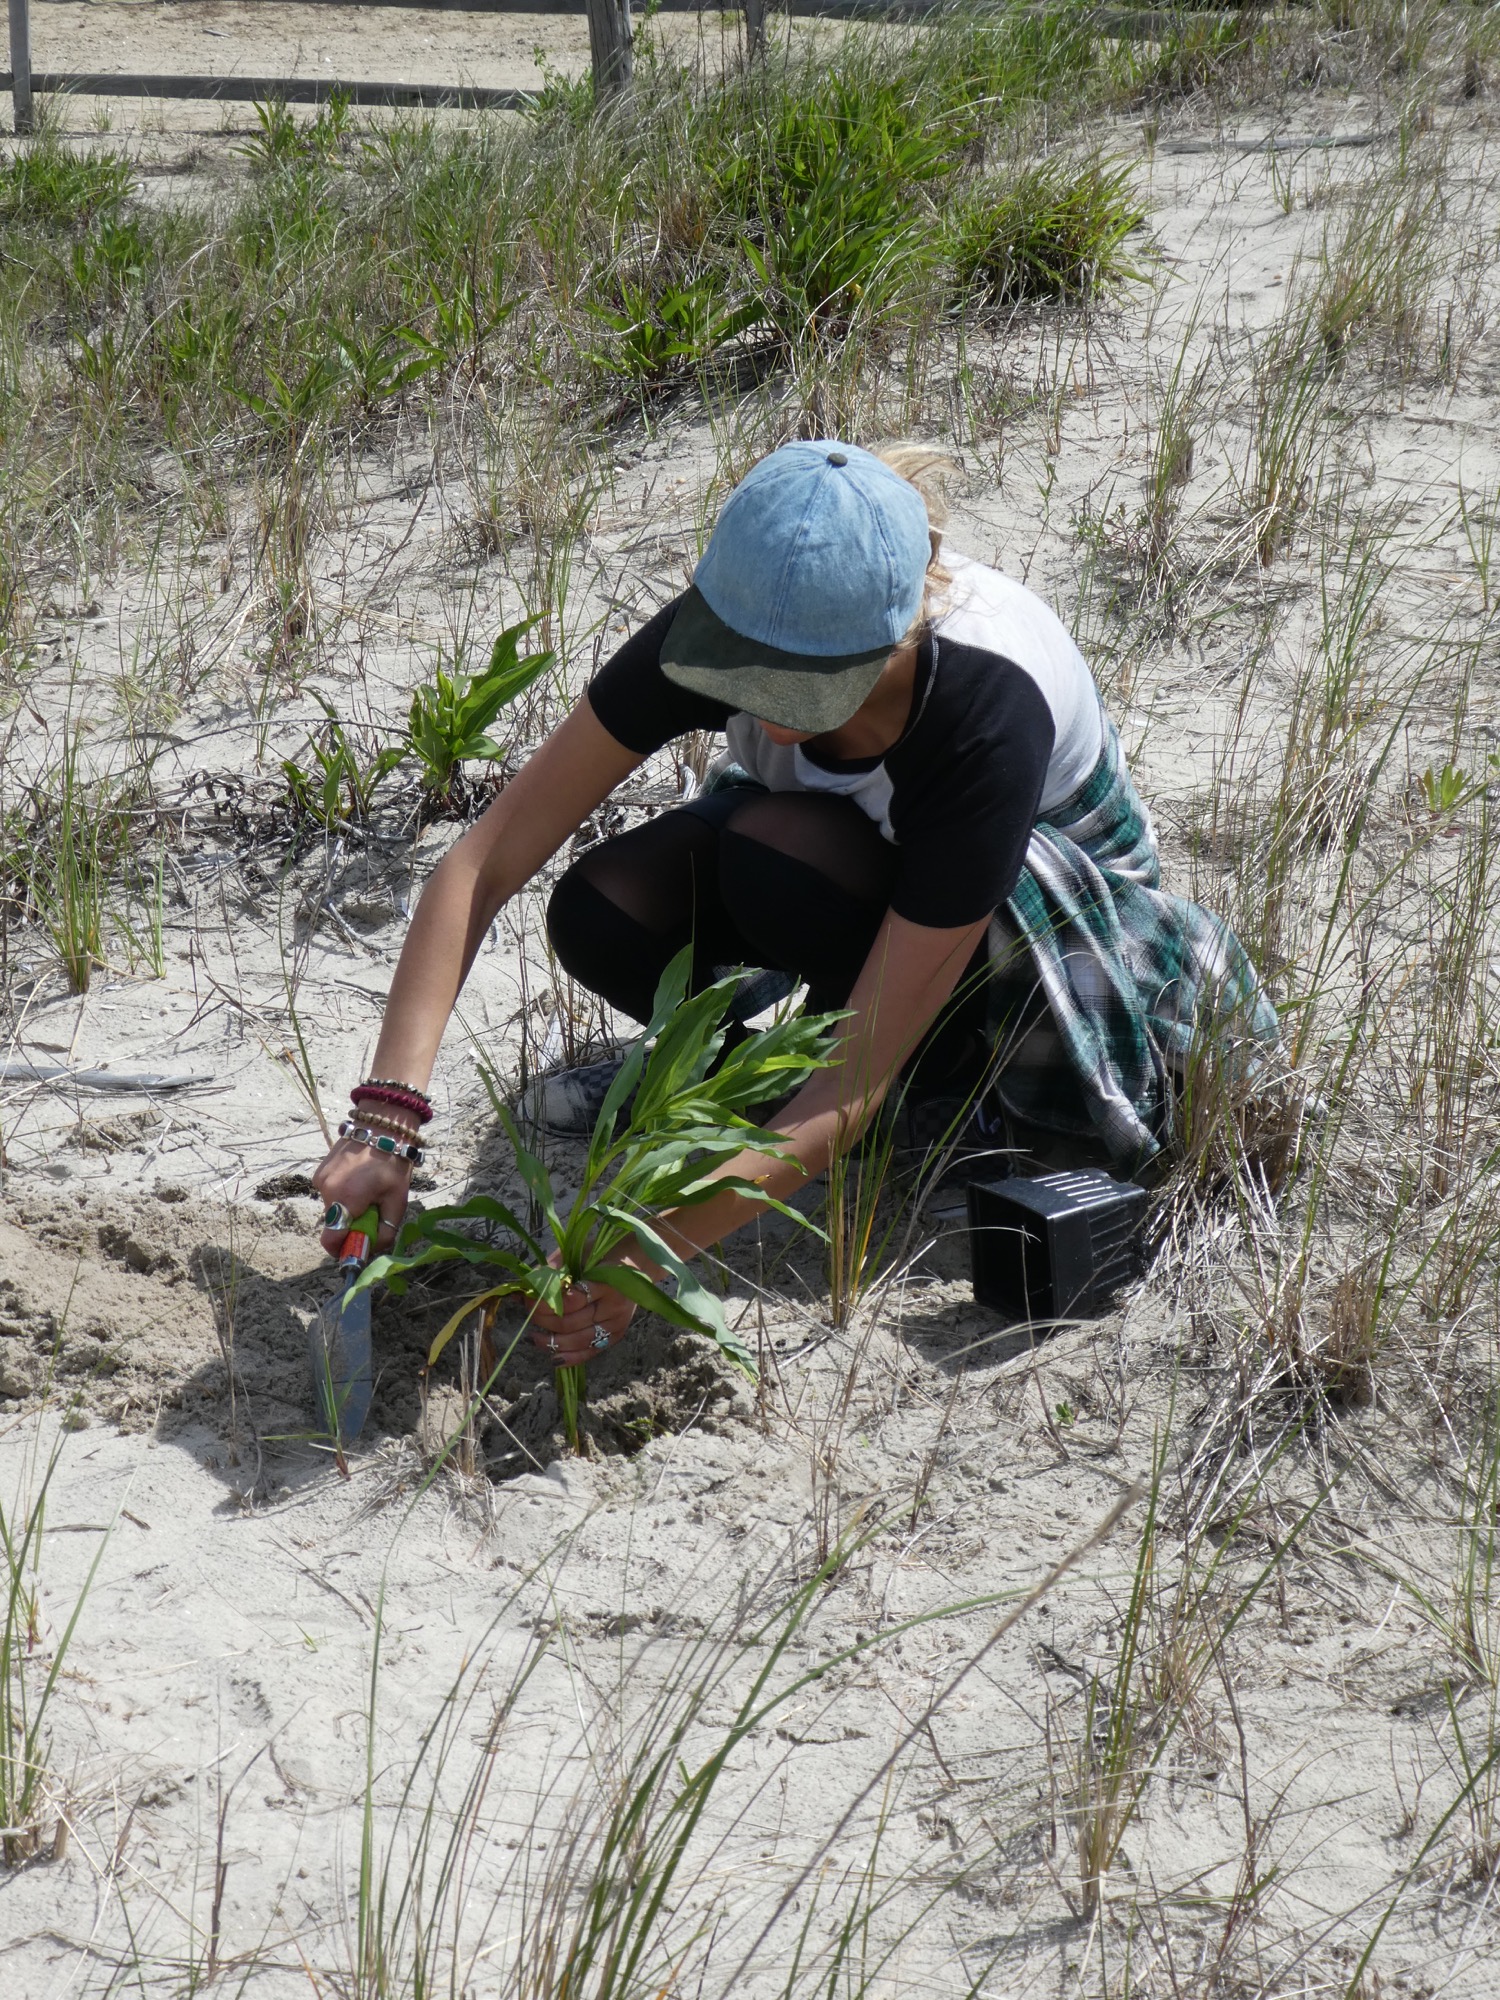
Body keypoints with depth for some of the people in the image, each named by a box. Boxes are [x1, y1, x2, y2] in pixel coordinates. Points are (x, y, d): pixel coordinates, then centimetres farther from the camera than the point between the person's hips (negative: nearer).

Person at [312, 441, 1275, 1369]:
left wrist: (656, 1245, -45)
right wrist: (388, 1118, -37)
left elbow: (858, 1082, -38)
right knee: (602, 920, -26)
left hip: (1044, 891, -4)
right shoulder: (720, 630, -30)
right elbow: (484, 864, -27)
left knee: (779, 860, -35)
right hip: (850, 842, 4)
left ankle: (948, 1064, -8)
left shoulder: (989, 711, -40)